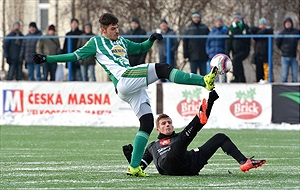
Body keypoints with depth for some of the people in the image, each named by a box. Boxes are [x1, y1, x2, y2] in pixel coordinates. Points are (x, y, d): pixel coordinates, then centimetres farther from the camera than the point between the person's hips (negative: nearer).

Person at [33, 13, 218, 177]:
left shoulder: (122, 41, 30)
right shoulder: (96, 42, 12)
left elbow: (141, 48, 40)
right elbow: (76, 56, 12)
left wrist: (151, 40, 18)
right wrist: (47, 59, 6)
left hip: (134, 88, 8)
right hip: (124, 79, -8)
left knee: (147, 122, -1)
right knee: (163, 68, -21)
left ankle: (134, 167, -1)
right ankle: (204, 81, -30)